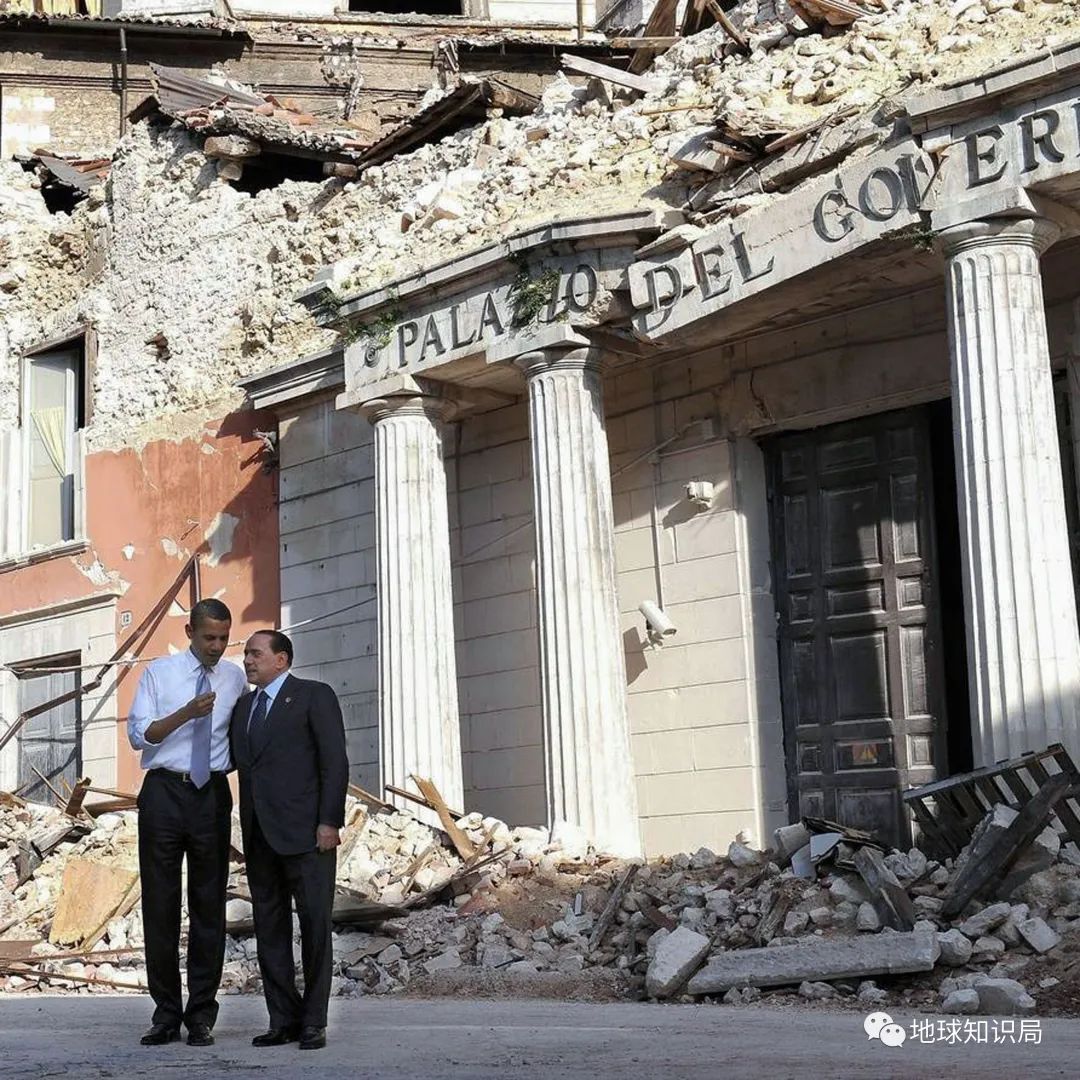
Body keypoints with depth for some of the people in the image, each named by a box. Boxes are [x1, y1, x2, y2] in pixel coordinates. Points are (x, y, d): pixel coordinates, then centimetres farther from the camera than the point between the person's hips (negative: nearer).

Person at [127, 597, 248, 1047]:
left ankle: (202, 1014, 7)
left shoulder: (235, 678, 10)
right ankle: (166, 1012, 9)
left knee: (209, 904, 2)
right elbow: (138, 735, -5)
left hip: (212, 794, 1)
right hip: (164, 791, -1)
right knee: (160, 903, 1)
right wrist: (186, 713, -18)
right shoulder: (159, 672, 4)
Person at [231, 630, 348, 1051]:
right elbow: (235, 760, 21)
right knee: (269, 929, 7)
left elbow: (335, 761, -7)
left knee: (315, 926, -2)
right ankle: (284, 1020, 13)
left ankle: (313, 1022, 4)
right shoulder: (243, 705, 19)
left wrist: (330, 822, -14)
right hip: (259, 834, 7)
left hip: (305, 831, -6)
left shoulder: (315, 696, -1)